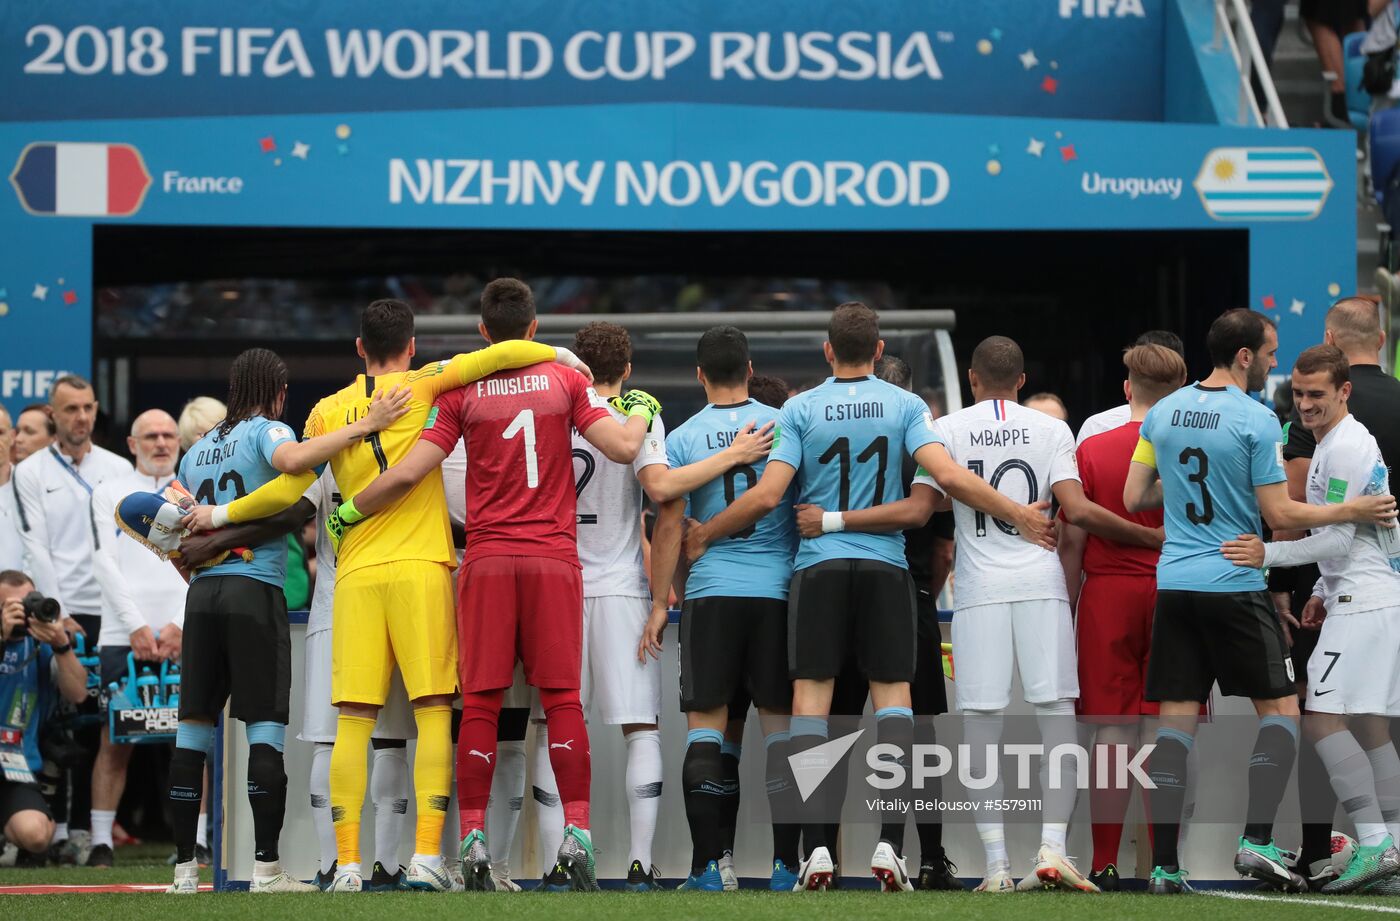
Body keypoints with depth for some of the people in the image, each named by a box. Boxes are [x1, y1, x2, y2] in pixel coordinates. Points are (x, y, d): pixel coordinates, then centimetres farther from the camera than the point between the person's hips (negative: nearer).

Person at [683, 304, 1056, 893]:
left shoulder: (800, 409, 1)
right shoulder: (904, 405, 2)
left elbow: (767, 495, -5)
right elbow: (948, 476, -9)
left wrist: (704, 535, 9)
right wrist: (1020, 517, 1)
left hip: (819, 566, -1)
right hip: (885, 564, 1)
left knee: (811, 699, 1)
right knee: (892, 697, 4)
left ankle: (815, 850, -7)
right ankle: (889, 845, -8)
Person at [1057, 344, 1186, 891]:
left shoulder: (1093, 450, 1)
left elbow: (1072, 542, 0)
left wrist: (1066, 611, 9)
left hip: (1107, 596, 0)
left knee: (1113, 731, 2)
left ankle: (1104, 865, 2)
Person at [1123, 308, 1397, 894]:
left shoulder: (1162, 414, 7)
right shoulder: (1256, 421, -10)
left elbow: (1134, 498, 11)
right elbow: (1279, 514, -10)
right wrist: (1351, 512, -1)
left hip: (1174, 583, 5)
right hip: (1235, 587, -5)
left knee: (1176, 719, 4)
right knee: (1280, 708, 6)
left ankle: (1163, 865, -1)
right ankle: (1258, 841, -8)